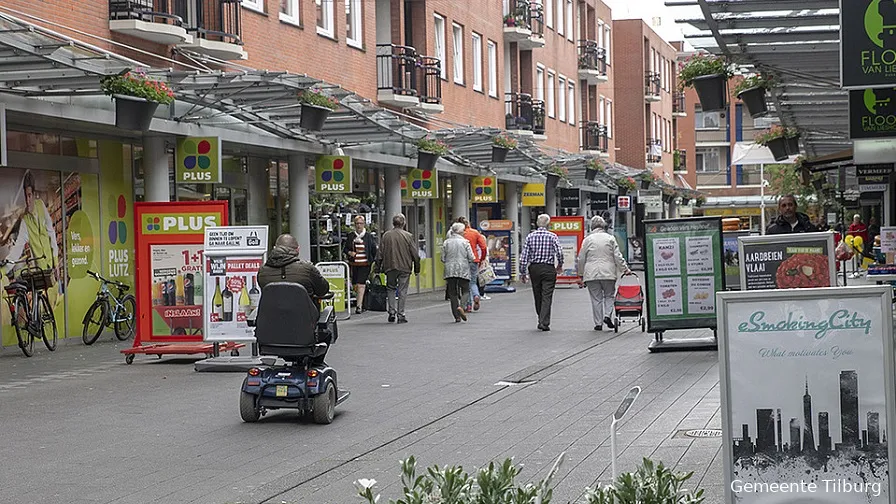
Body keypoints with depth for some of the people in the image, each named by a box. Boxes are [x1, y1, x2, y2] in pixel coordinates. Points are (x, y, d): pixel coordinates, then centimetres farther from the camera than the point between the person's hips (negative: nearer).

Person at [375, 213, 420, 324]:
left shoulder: (386, 235, 0)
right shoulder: (408, 236, -4)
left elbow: (380, 253, 2)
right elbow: (415, 254, -2)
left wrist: (378, 268, 9)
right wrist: (417, 269, 8)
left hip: (390, 267, 1)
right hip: (404, 268, -1)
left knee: (391, 289, 16)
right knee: (402, 291, 4)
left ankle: (392, 311, 5)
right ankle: (401, 315, 4)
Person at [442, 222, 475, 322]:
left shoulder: (446, 243, 3)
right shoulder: (465, 242, -4)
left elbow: (443, 258, 4)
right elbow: (471, 258, -7)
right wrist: (468, 261, 14)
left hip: (450, 271, 3)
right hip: (463, 270, -3)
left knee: (453, 293, 7)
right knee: (465, 291, 8)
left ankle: (457, 316, 4)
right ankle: (461, 306, -20)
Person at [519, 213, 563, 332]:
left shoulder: (530, 236, 2)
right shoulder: (552, 236, -5)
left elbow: (524, 256, -2)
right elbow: (559, 252, -14)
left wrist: (523, 272, 3)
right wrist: (560, 265, 5)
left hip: (534, 268, 3)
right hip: (548, 269, -3)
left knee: (538, 296, 15)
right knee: (547, 296, -3)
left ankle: (541, 320, 26)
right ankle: (544, 322, -12)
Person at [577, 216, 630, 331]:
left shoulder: (587, 239, 3)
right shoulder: (610, 238, 3)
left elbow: (581, 259, 6)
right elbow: (618, 256, 0)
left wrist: (581, 275, 14)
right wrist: (625, 269, 8)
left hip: (591, 274, 0)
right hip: (608, 273, 0)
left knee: (596, 299, 3)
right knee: (609, 295, 14)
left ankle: (598, 323, 3)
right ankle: (607, 315, -6)